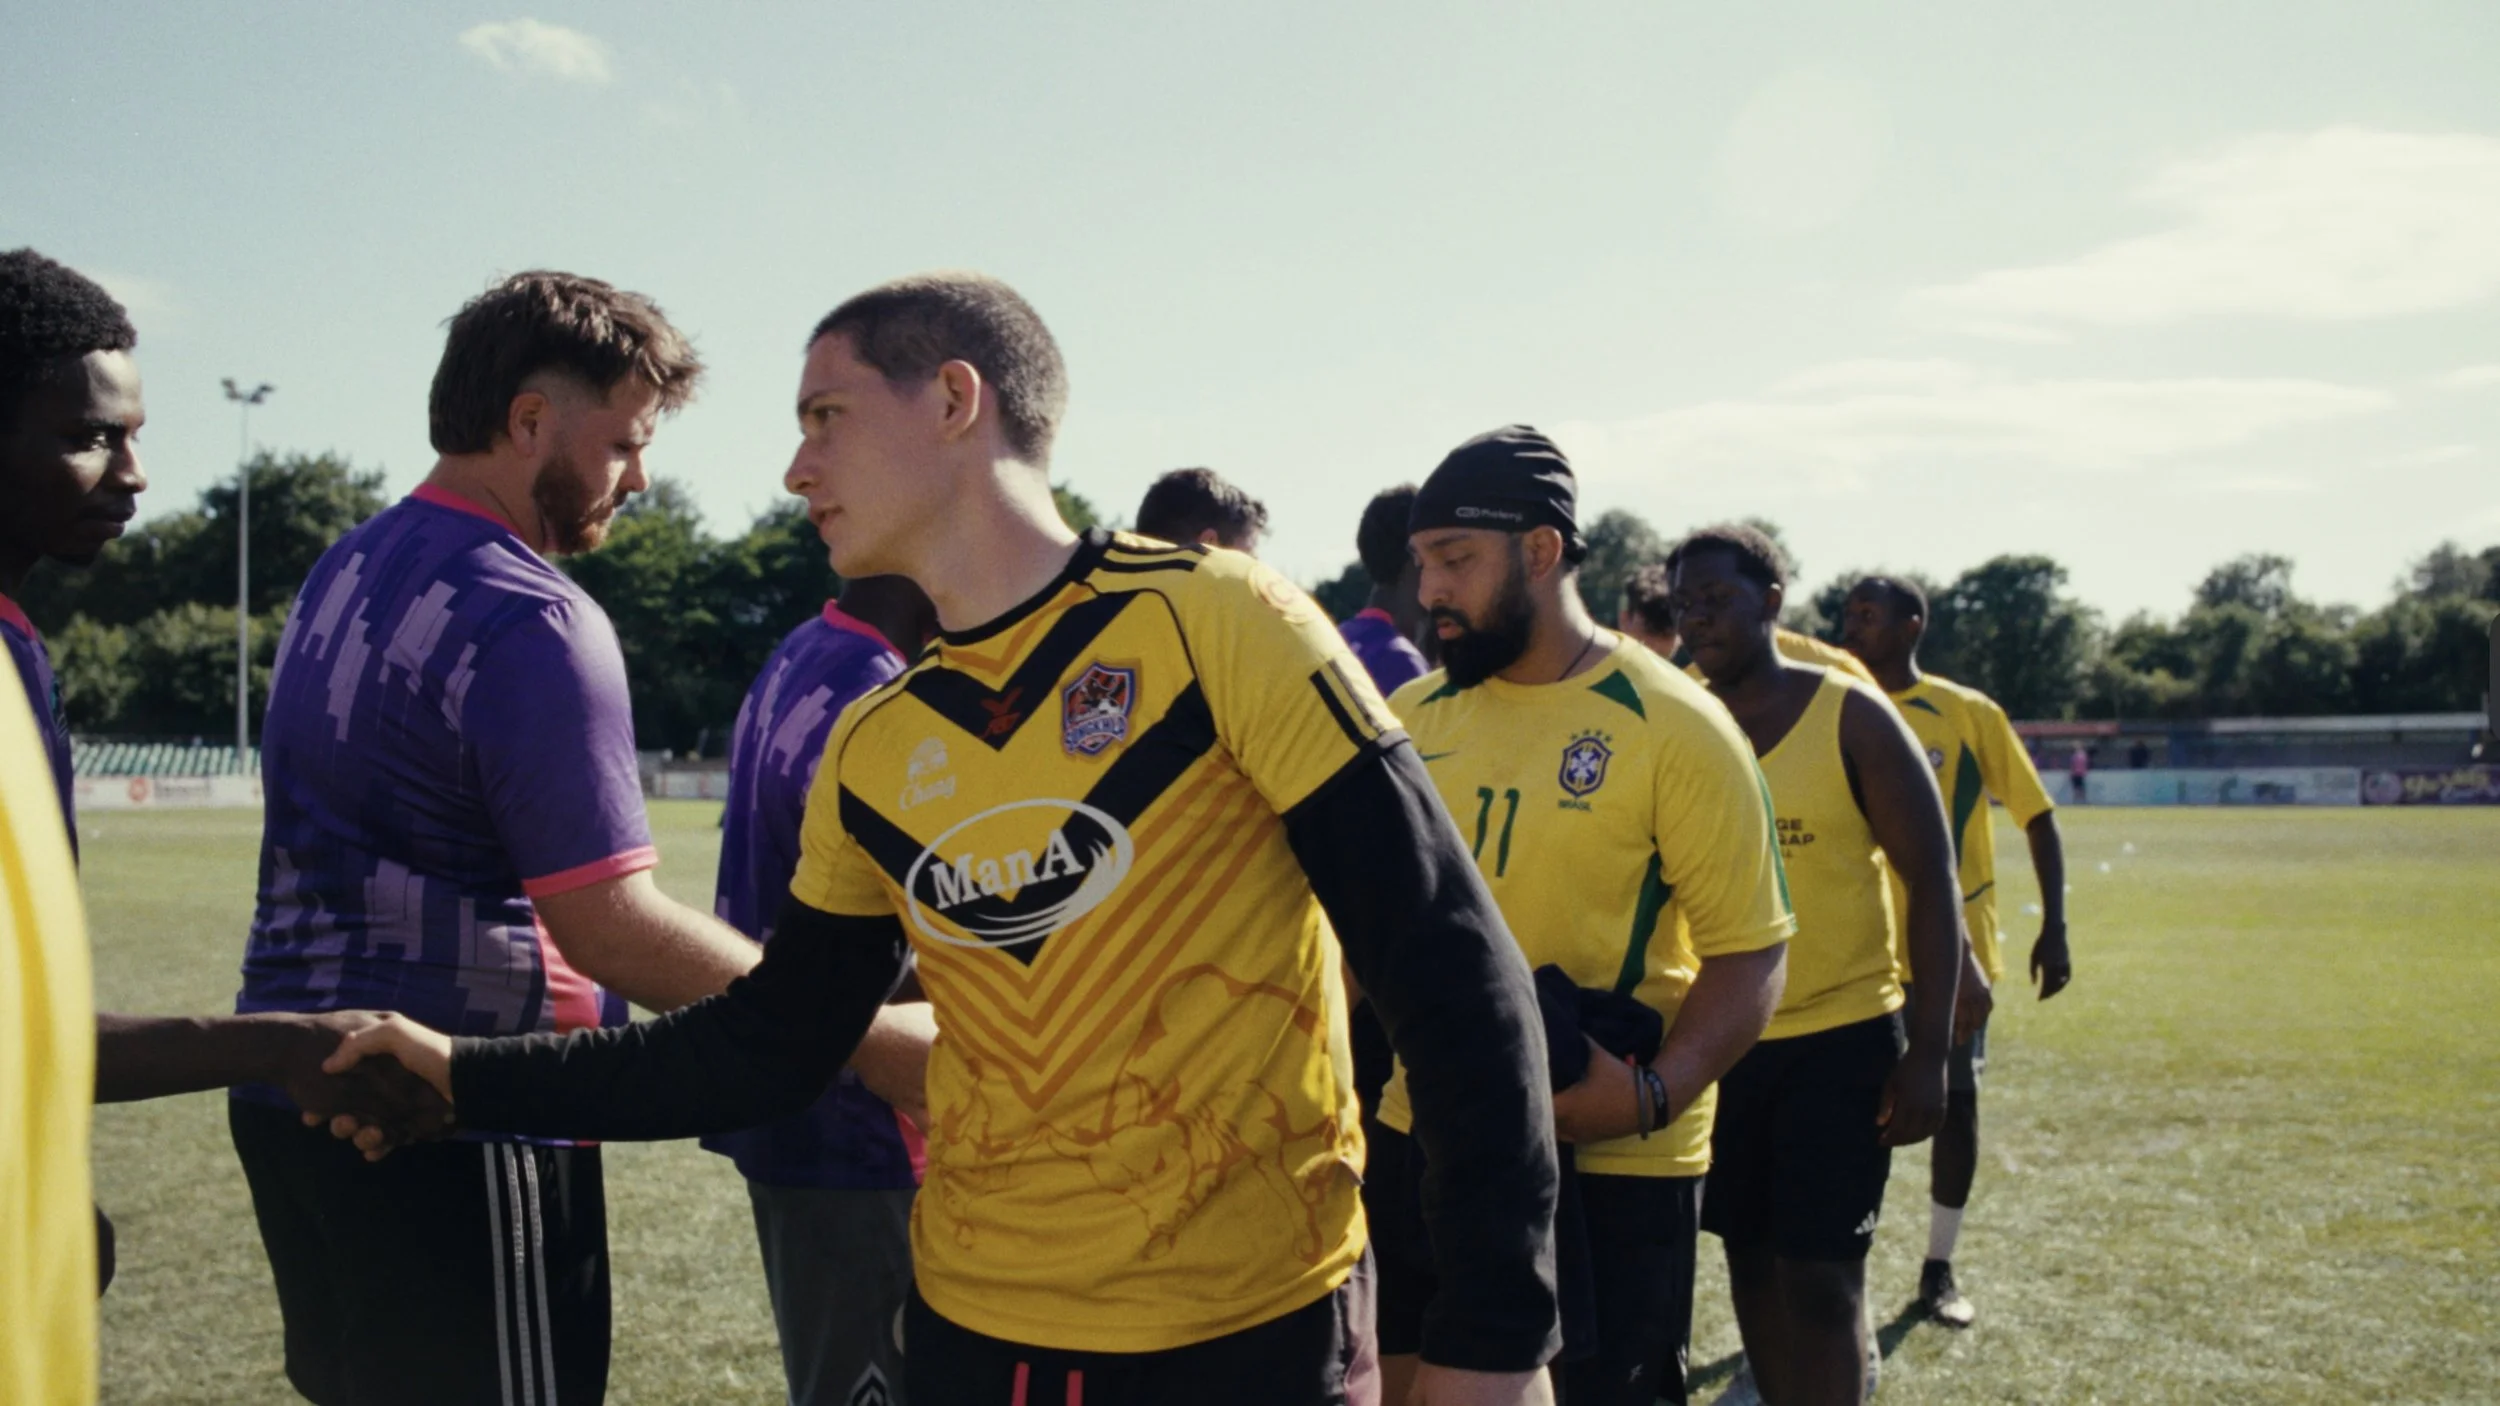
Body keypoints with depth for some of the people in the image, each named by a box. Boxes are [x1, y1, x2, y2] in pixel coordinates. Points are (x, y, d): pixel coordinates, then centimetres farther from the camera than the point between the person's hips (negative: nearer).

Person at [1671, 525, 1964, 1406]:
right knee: (1750, 1259, 12)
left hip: (1841, 1041, -4)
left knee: (1821, 1273, -4)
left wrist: (1929, 1052, -11)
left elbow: (1931, 881, -6)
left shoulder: (1849, 718, -8)